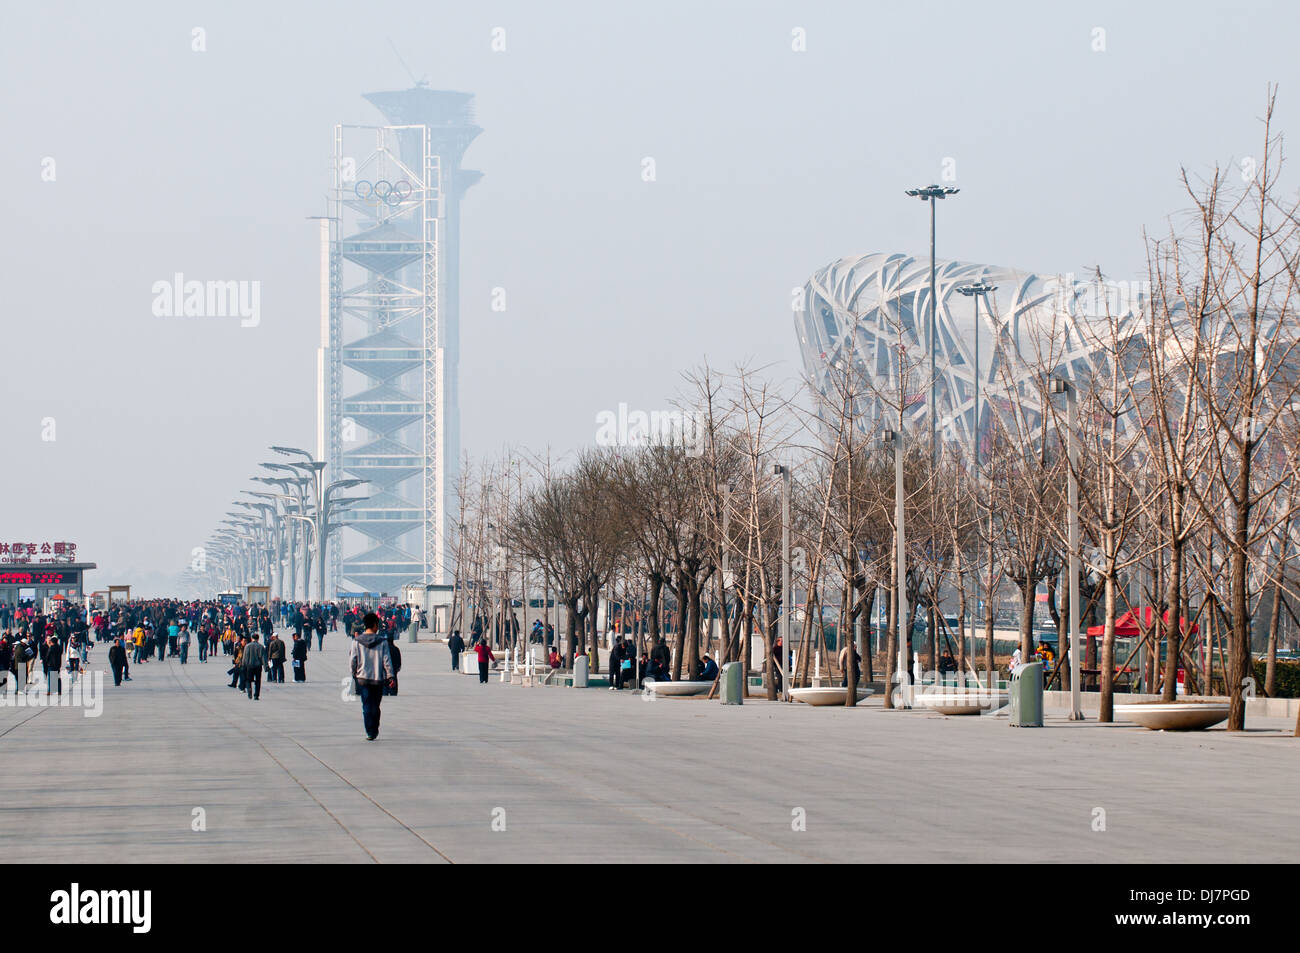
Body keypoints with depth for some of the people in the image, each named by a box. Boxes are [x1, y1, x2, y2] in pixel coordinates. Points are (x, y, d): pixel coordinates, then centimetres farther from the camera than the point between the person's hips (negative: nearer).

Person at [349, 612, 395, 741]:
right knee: (375, 706, 13)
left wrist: (353, 673, 15)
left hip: (362, 678, 0)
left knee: (366, 706, 2)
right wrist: (391, 676, 3)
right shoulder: (382, 641, -6)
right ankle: (374, 731, 19)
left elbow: (352, 660, 0)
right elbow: (386, 660, -4)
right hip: (378, 678, 0)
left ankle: (370, 732, -6)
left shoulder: (357, 641, -3)